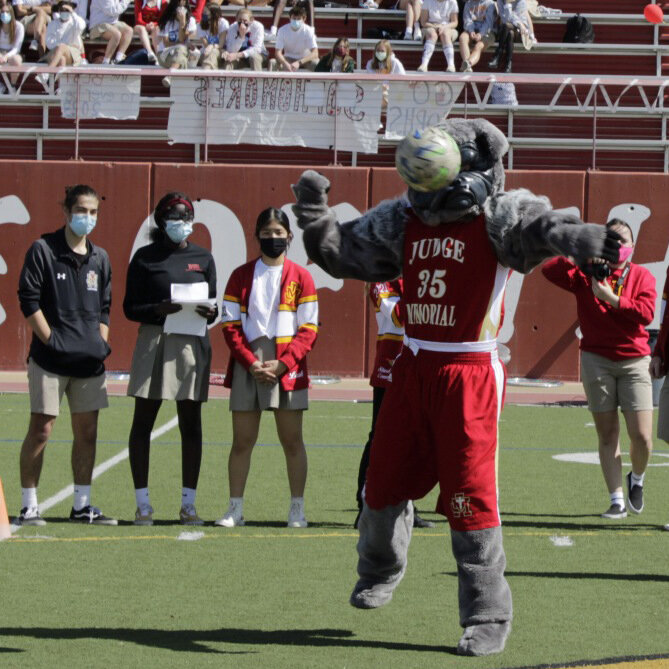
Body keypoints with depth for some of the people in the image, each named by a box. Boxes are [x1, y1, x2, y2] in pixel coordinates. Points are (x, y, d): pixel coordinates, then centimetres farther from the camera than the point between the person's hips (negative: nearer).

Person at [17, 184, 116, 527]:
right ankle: (28, 505, -1)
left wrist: (102, 344, 8)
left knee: (87, 432, 6)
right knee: (41, 429, -5)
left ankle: (82, 505, 14)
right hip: (50, 358, -5)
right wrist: (51, 341, -10)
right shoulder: (43, 250, -3)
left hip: (89, 361, 5)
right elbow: (28, 300, -6)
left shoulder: (100, 258, 13)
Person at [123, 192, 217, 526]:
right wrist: (159, 309, -17)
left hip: (192, 344, 2)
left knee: (191, 423, 3)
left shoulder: (202, 258, 10)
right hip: (154, 341, -2)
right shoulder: (145, 258, 3)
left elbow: (213, 304, 13)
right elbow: (130, 308, 1)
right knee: (143, 421, -1)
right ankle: (143, 503, 6)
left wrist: (209, 312, -10)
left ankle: (188, 504, 9)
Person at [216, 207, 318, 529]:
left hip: (287, 368, -1)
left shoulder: (300, 277, 4)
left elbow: (309, 328, 0)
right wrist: (251, 362, -9)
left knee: (292, 440, 2)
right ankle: (235, 508, 8)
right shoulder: (241, 276, 8)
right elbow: (230, 325, 4)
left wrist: (283, 363, -11)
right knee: (242, 440, 3)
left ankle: (297, 509, 7)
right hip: (247, 366, 1)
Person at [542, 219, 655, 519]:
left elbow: (646, 313, -10)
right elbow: (549, 270, -9)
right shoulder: (588, 274, 4)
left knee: (642, 435, -7)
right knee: (607, 434, 1)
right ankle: (617, 501, 5)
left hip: (634, 361, 0)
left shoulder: (642, 277, 5)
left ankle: (637, 479, 24)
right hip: (596, 359, 0)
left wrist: (611, 298, -14)